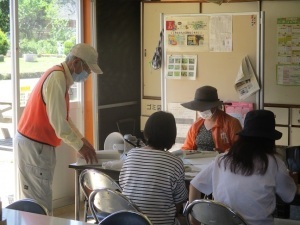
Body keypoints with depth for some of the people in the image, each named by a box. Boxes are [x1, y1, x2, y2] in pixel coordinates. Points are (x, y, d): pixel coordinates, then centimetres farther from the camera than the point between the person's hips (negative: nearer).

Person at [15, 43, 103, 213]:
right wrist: (79, 146, -15)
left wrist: (82, 139, 11)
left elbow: (63, 117, 18)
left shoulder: (62, 77, 13)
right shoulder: (57, 78, -20)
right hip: (34, 144, -10)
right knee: (39, 198, -5)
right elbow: (58, 121, -24)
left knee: (37, 196, 14)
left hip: (38, 143, 10)